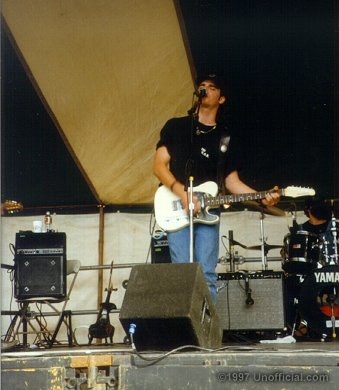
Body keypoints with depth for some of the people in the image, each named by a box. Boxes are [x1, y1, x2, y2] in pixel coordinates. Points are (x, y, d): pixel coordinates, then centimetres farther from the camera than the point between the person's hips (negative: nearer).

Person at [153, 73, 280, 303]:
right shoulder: (176, 127, 10)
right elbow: (159, 166, 2)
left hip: (208, 211, 2)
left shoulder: (225, 139, 18)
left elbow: (231, 180, 15)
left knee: (207, 274, -6)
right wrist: (182, 193, -14)